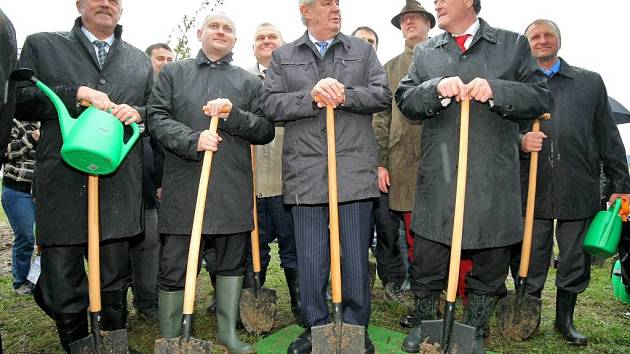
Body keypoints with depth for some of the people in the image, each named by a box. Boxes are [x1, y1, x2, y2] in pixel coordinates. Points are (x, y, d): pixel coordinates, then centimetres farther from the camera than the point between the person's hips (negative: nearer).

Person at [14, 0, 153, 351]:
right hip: (62, 187, -1)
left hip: (119, 189, 2)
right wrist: (75, 94, -11)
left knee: (115, 288, 13)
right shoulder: (41, 45, 11)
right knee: (62, 293, 5)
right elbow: (19, 100, 2)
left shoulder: (140, 60, 17)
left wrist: (138, 112, -4)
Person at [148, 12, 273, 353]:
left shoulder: (250, 82, 14)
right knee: (174, 267, 3)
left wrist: (233, 114, -10)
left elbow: (266, 130, 7)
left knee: (232, 262, 11)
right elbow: (157, 118, 0)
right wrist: (193, 140, -16)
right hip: (183, 186, -1)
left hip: (233, 189, 2)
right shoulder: (172, 73, 12)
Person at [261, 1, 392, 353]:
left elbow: (383, 95, 3)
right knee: (310, 260, 8)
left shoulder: (363, 50, 13)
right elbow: (271, 104, 0)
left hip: (354, 172, 0)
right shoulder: (283, 56, 12)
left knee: (356, 256, 7)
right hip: (306, 173, 0)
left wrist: (344, 95, -11)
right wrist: (311, 95, -13)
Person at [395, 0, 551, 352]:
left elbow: (541, 98, 2)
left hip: (494, 179, 0)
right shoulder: (424, 51, 14)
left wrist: (496, 90, -14)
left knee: (490, 263, 10)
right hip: (438, 176, 1)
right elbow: (405, 100, 5)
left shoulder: (514, 44, 9)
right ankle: (424, 323, 29)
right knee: (427, 259, 8)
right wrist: (436, 88, -14)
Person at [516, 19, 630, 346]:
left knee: (575, 263, 10)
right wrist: (520, 142, -15)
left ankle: (565, 320, 28)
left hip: (580, 190, 1)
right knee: (530, 262, 6)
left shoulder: (590, 82, 12)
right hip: (532, 189, -1)